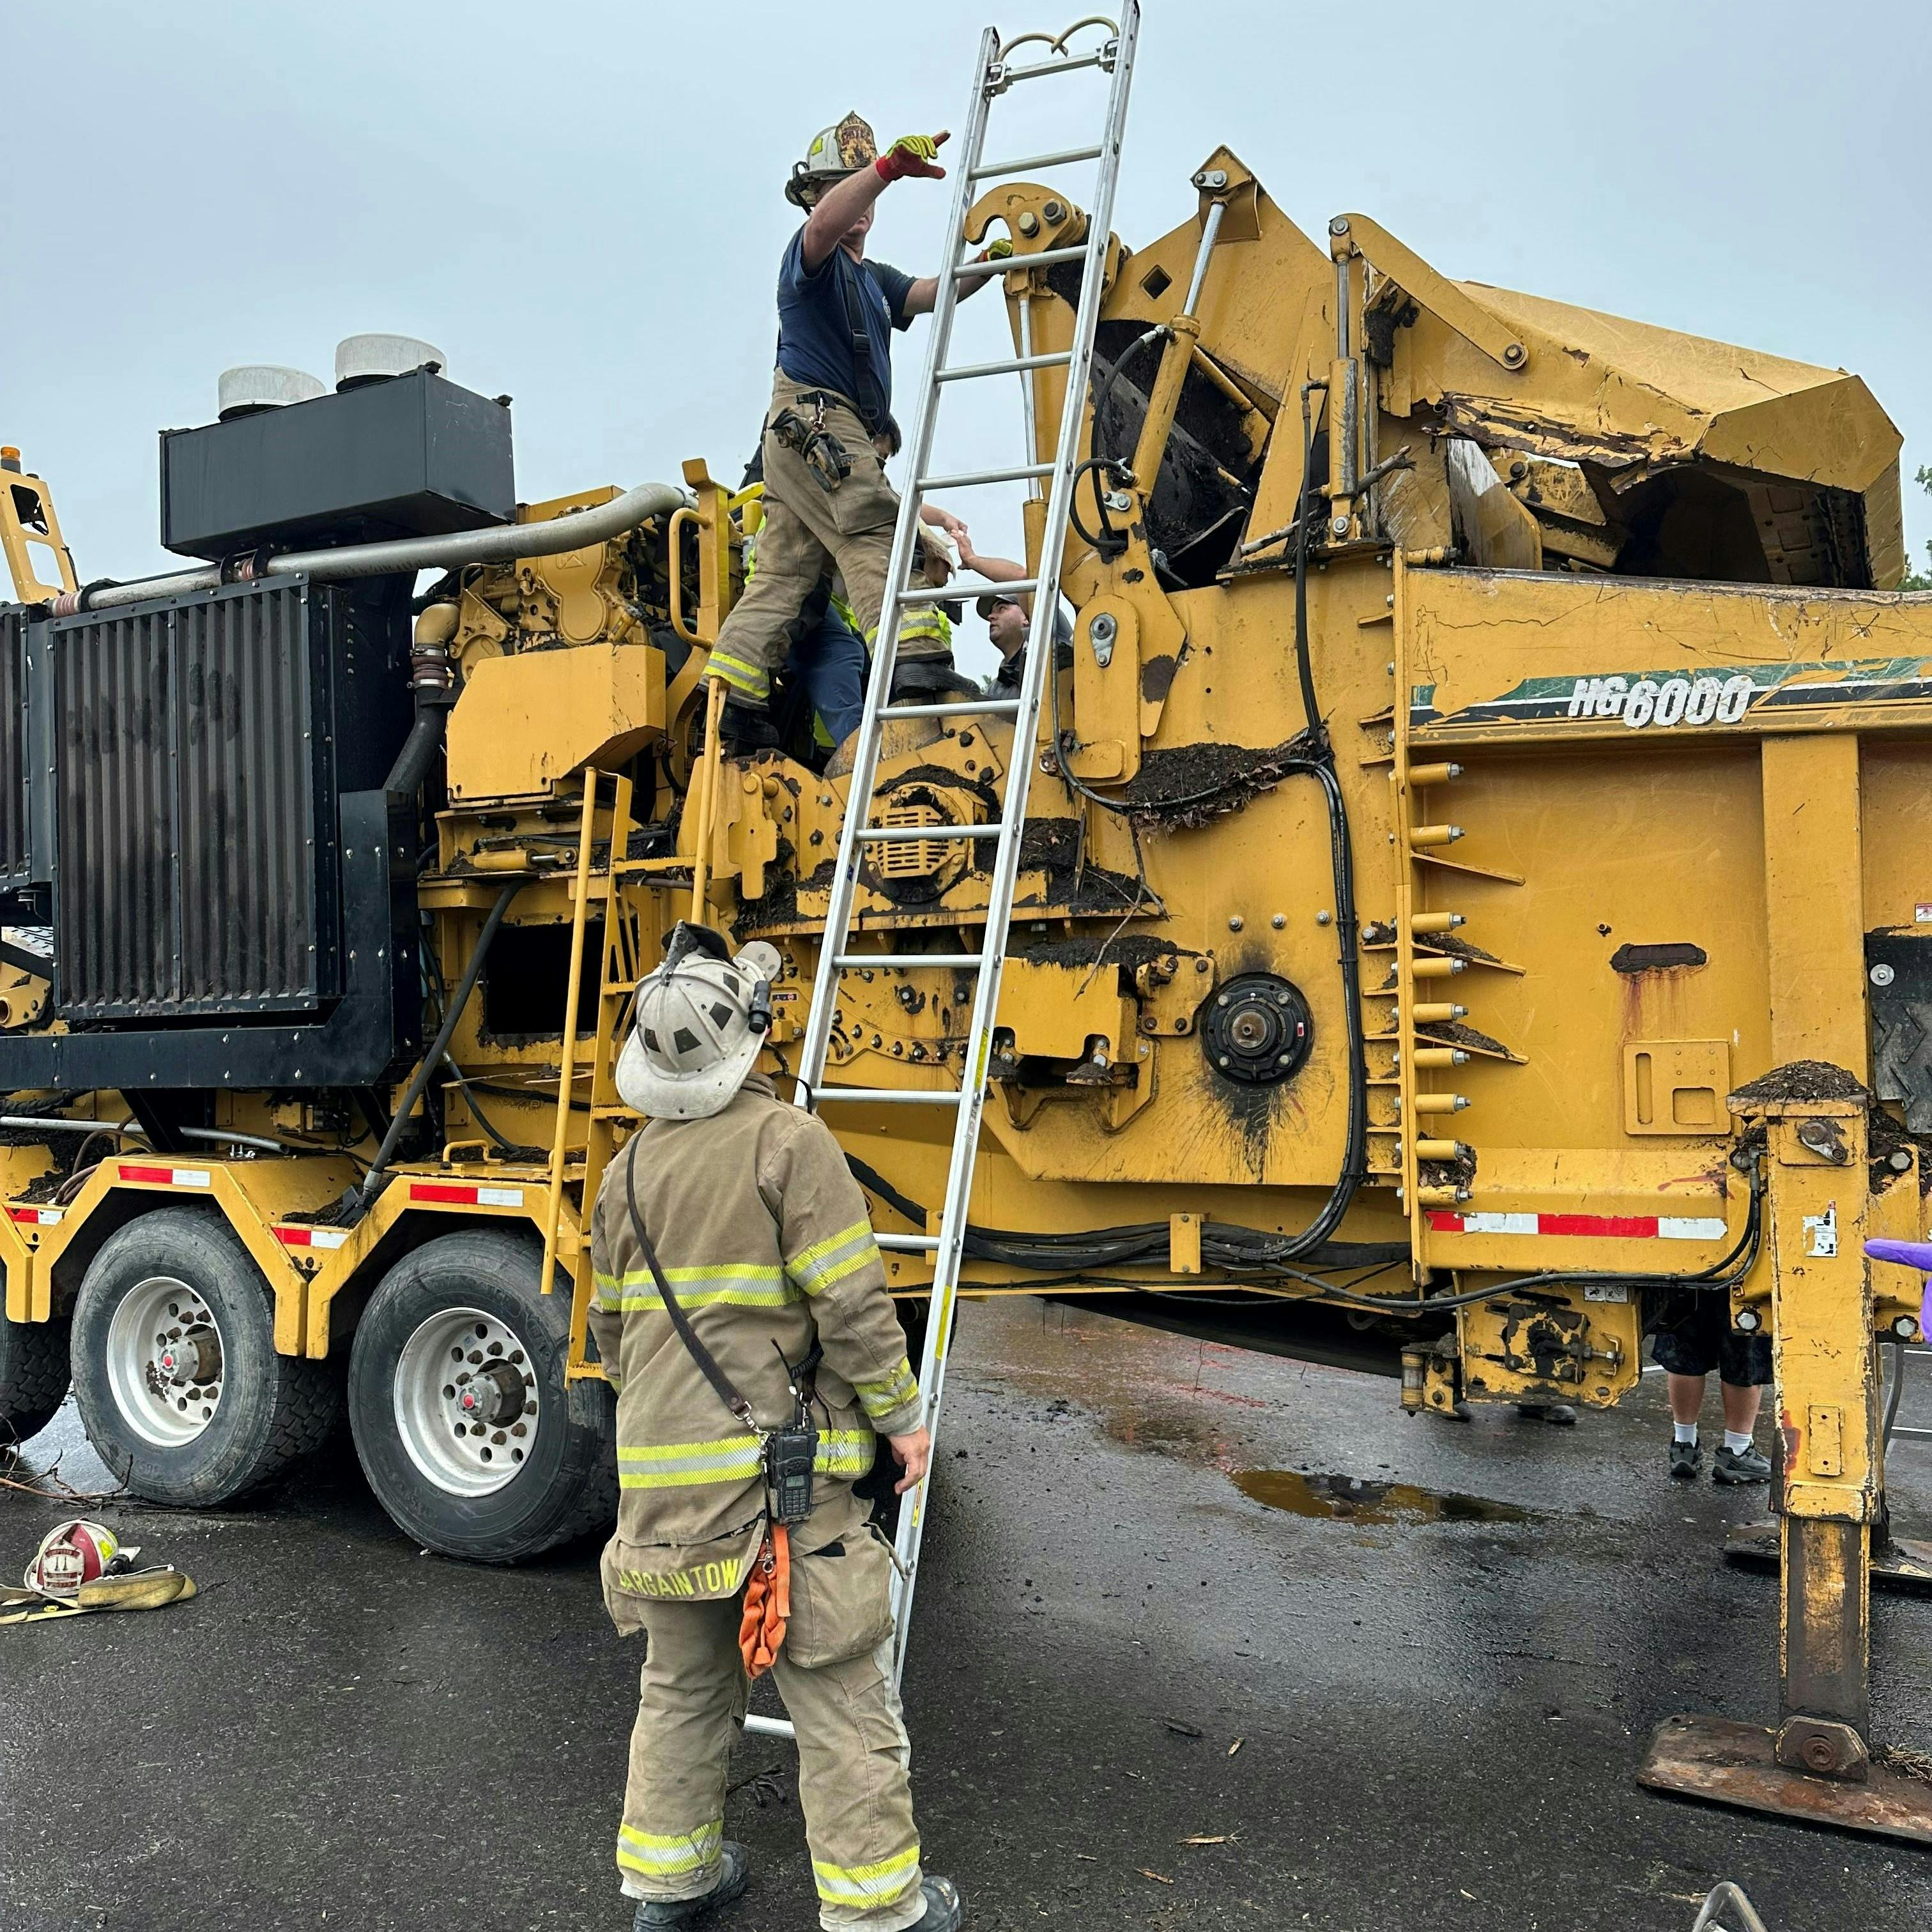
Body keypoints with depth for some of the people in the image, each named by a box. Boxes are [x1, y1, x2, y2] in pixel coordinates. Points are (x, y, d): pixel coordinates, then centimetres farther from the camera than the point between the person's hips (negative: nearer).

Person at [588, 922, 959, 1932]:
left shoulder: (628, 1169, 8)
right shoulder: (788, 1140, -13)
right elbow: (851, 1300, -16)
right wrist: (899, 1413, -4)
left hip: (660, 1471, 6)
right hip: (779, 1464, -6)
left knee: (681, 1680, 22)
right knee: (839, 1692, 6)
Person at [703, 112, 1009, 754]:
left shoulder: (874, 279, 29)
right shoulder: (812, 258, 2)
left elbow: (931, 294, 11)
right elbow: (824, 226, -23)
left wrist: (984, 265, -8)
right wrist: (889, 165, -37)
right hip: (815, 415, -9)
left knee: (783, 569, 2)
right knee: (874, 534, -21)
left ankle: (734, 702, 0)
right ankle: (915, 662, -34)